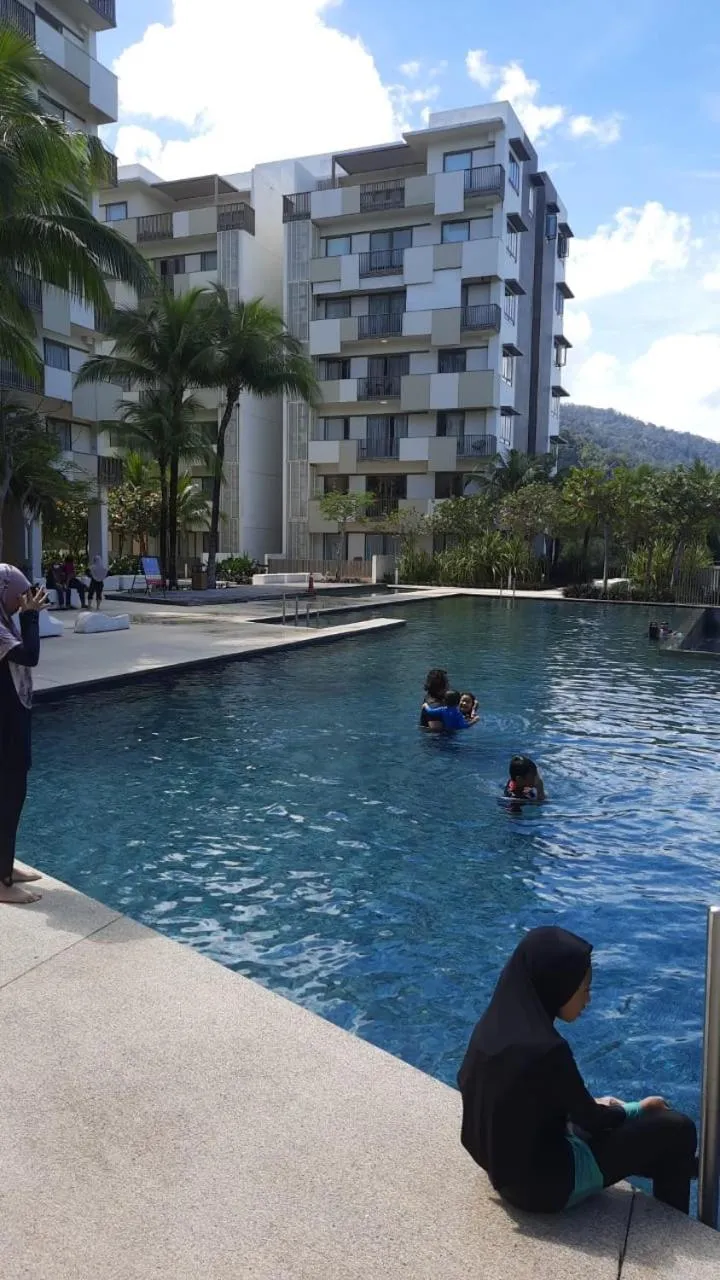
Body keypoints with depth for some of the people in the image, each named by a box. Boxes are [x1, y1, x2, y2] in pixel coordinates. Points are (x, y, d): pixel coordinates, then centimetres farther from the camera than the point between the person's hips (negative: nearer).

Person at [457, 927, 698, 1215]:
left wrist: (590, 1105, 13)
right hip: (543, 1183, -8)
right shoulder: (544, 1048, -30)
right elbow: (592, 1119, -15)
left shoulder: (495, 1024, -7)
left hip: (508, 1167, 8)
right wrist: (639, 1109, 7)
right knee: (676, 1129, 2)